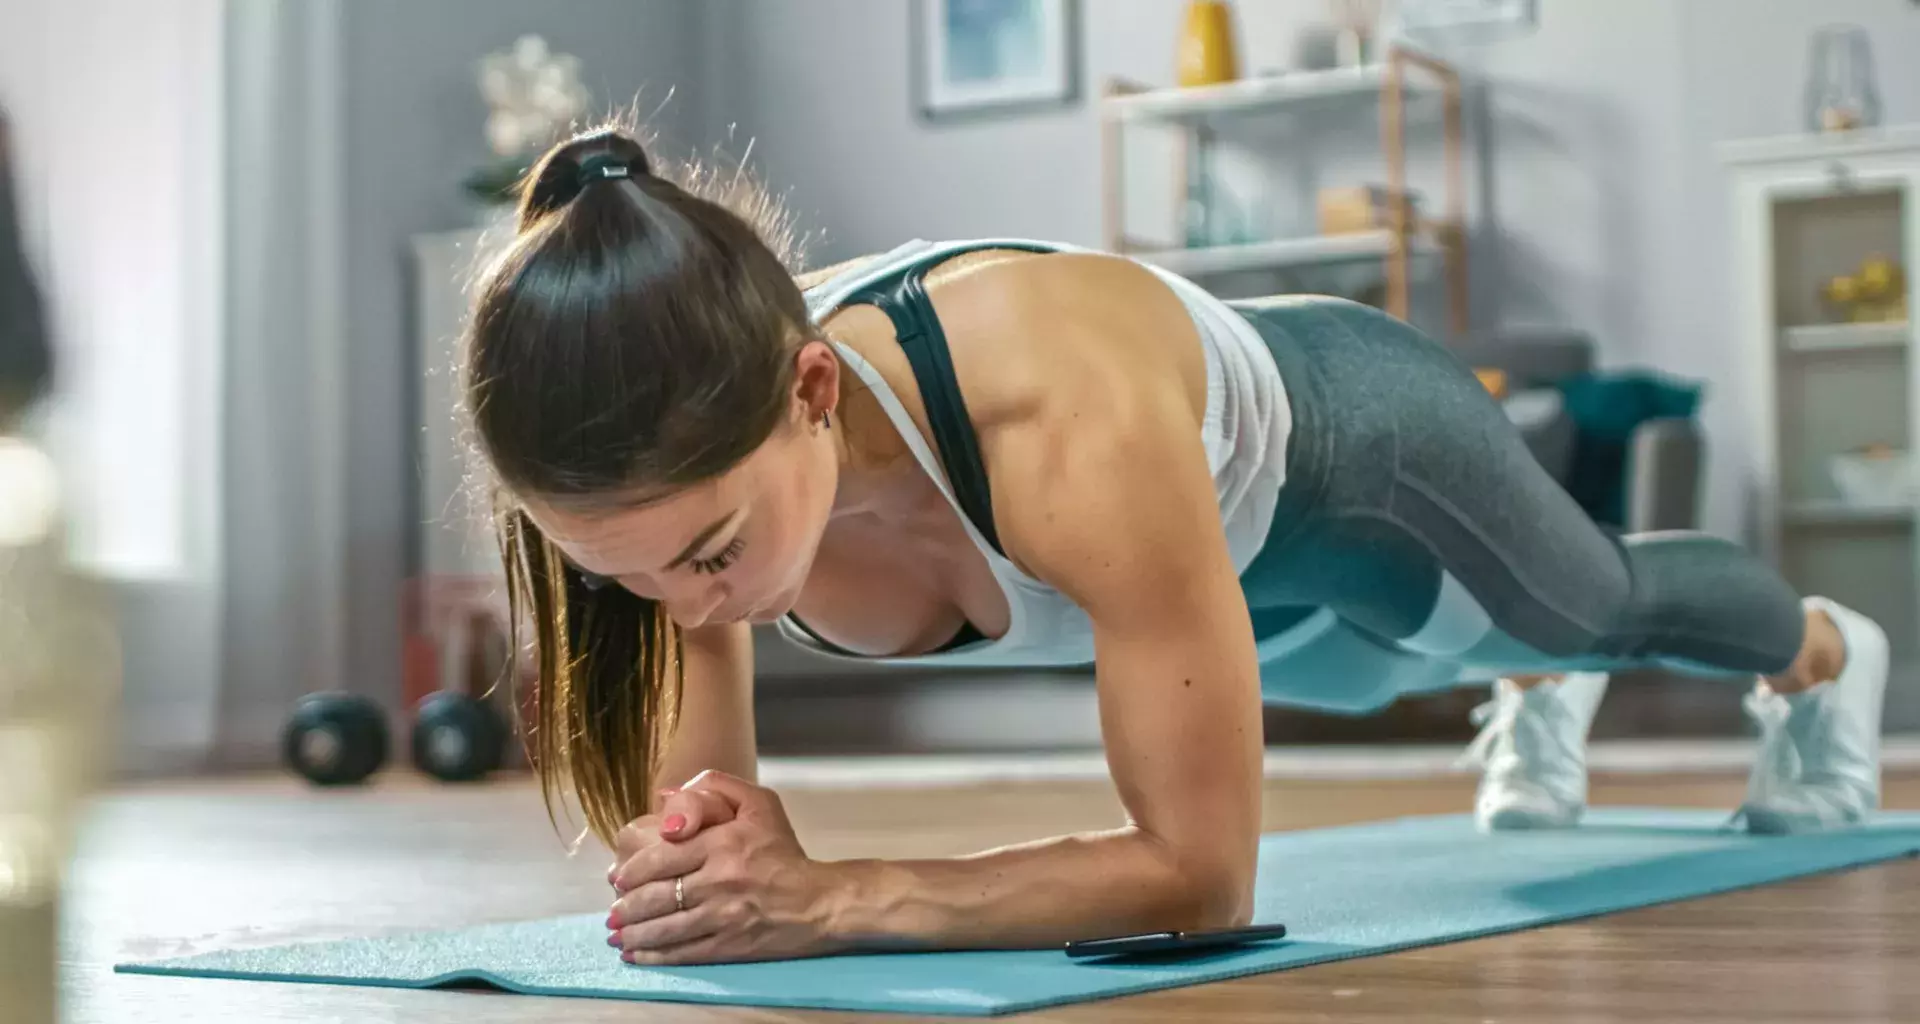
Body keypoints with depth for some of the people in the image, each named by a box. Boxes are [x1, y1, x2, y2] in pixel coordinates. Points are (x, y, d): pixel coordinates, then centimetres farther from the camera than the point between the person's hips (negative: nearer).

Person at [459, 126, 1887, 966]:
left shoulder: (1067, 420, -52)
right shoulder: (696, 453, -36)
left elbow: (1202, 870, -44)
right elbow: (690, 810, -23)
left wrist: (841, 900, -53)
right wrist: (703, 854, -46)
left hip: (1347, 447, -4)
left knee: (1596, 601, 31)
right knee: (1379, 672, 39)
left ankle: (1818, 648, 68)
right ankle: (1536, 694, 76)